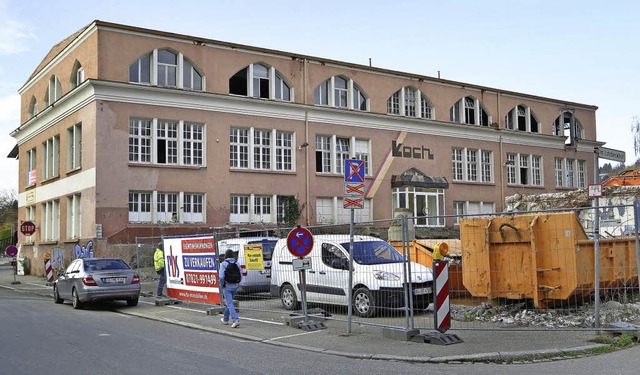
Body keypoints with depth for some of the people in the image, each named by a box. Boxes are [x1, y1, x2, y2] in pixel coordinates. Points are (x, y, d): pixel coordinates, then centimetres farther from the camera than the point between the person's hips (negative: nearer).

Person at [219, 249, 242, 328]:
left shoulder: (223, 264, -11)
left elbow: (221, 276, -19)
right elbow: (240, 276, 2)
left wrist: (221, 285, -3)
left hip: (227, 286, -5)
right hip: (235, 286, 5)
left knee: (230, 304, -5)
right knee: (228, 302, 22)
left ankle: (236, 320, -20)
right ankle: (225, 319, 35)